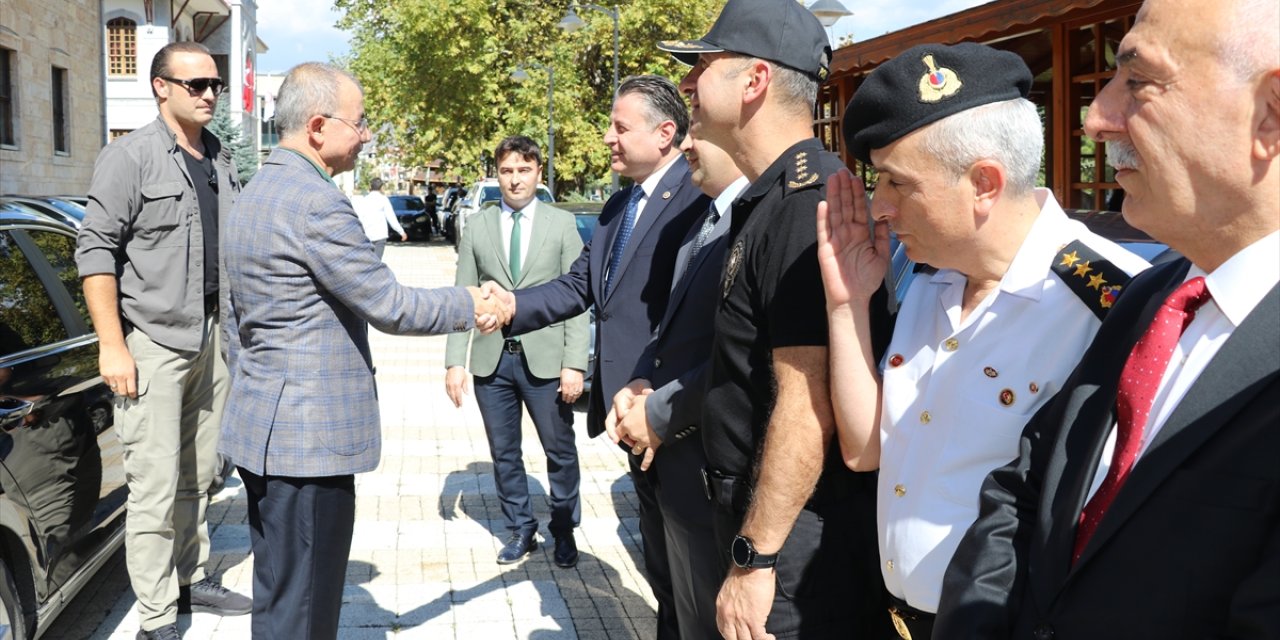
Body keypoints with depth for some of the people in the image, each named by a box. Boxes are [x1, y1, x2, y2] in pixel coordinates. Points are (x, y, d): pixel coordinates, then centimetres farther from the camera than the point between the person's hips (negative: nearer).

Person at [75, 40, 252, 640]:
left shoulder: (220, 162, 11)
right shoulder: (129, 157, -8)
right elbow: (96, 248, -11)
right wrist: (111, 345, -16)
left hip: (210, 339, 6)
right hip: (150, 343, -6)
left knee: (196, 476, 14)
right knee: (156, 488, -3)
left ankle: (191, 581, 28)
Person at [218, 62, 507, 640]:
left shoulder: (252, 197, 13)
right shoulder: (316, 203, -19)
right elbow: (389, 306, -16)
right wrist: (471, 307, -2)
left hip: (260, 429, 10)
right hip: (309, 438, -10)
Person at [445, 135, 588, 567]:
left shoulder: (562, 223, 1)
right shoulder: (478, 227, 6)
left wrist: (574, 364, -9)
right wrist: (455, 361, -3)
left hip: (545, 358, -2)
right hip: (492, 358, 2)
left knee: (561, 452, 5)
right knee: (503, 454, 11)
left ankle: (564, 531, 24)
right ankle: (521, 531, 27)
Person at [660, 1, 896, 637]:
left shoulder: (805, 202, -22)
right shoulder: (769, 199, 11)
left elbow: (807, 405, -26)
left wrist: (755, 559, -23)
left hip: (798, 536, -10)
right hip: (754, 511, 10)